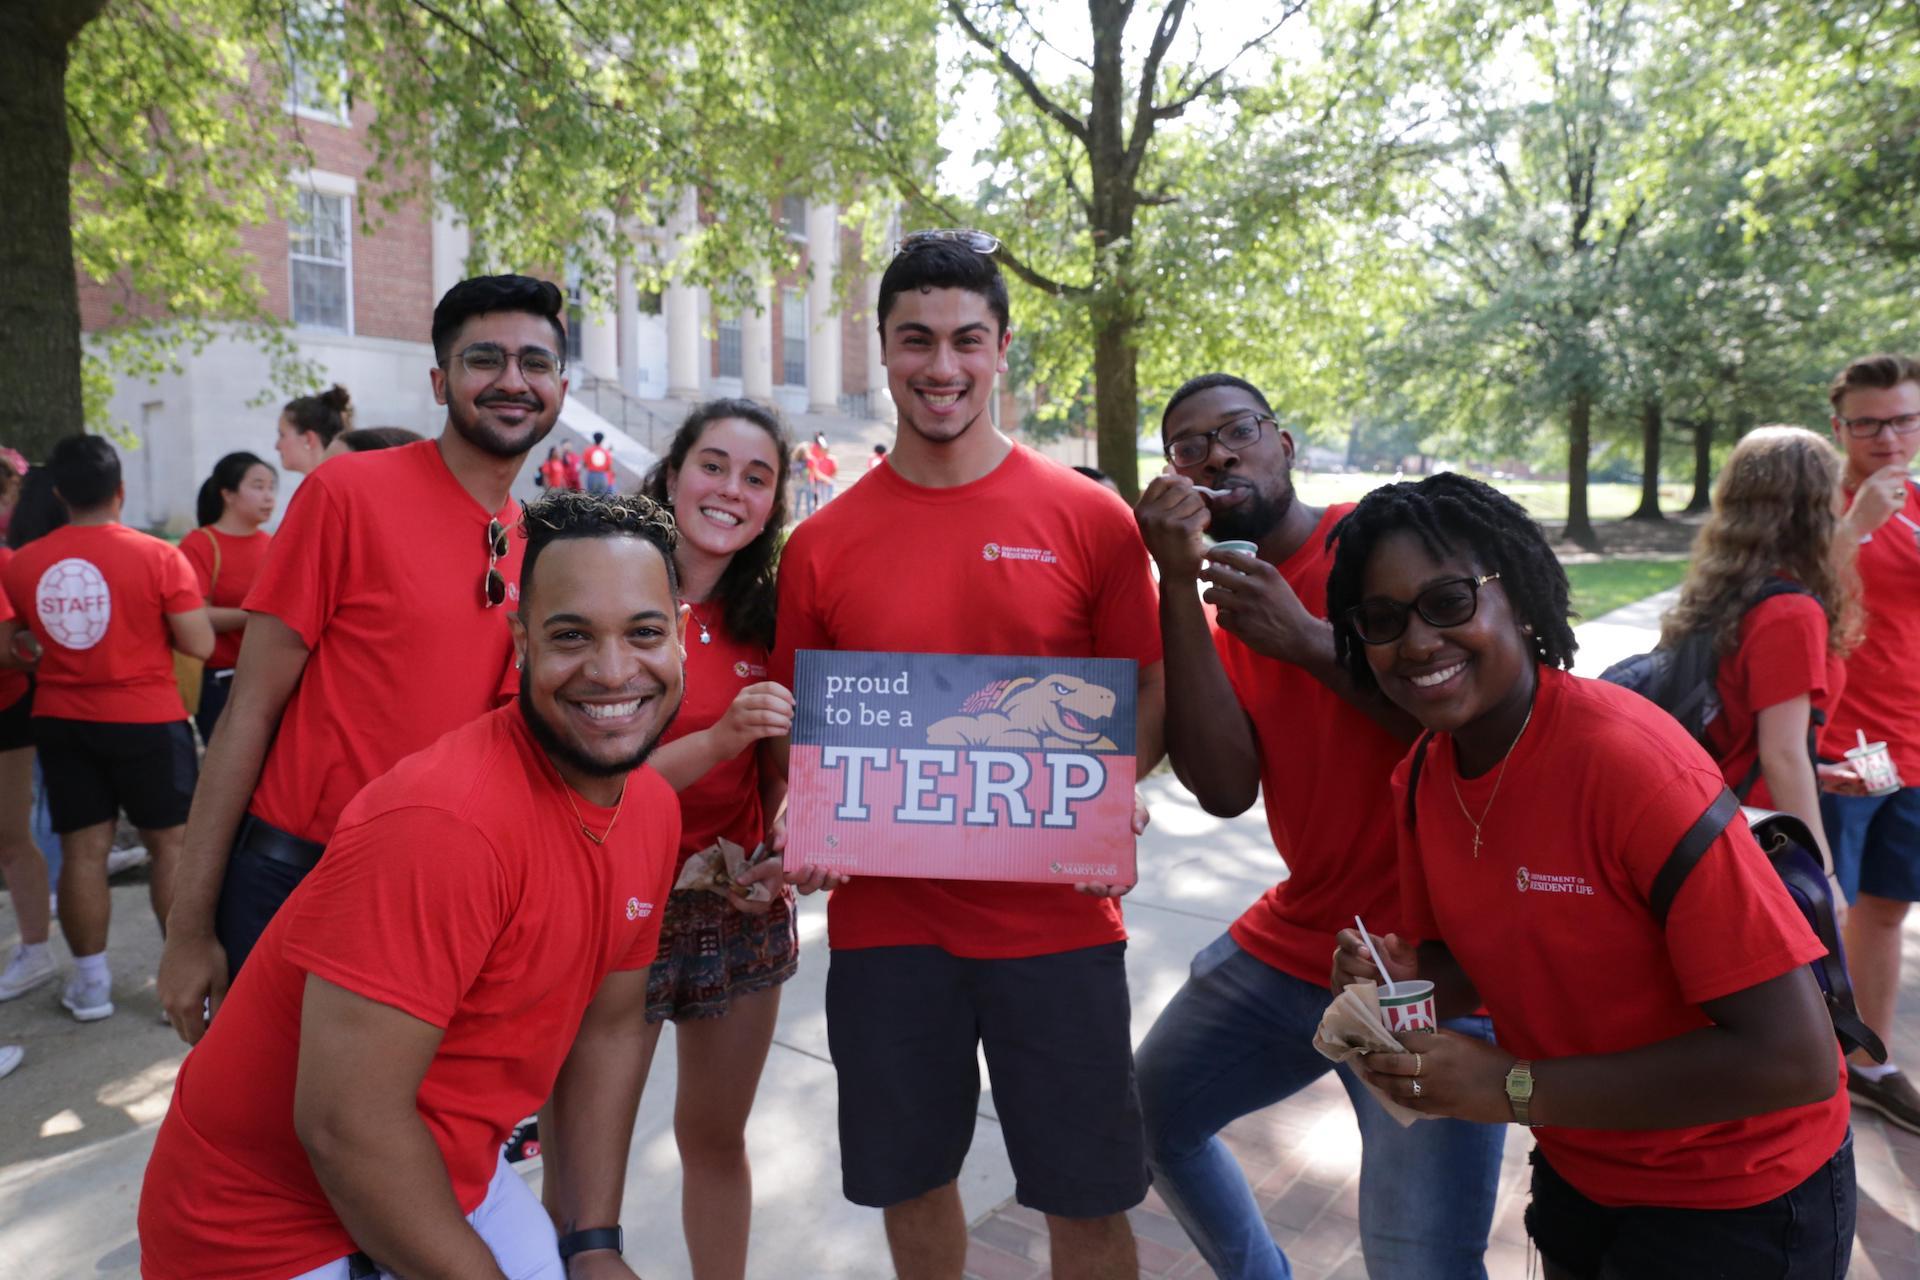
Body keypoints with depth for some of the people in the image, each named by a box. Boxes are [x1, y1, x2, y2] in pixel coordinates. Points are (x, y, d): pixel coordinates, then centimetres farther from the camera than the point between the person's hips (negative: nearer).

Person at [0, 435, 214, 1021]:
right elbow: (200, 645, -13)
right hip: (146, 720, -4)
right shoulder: (159, 557, -13)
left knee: (82, 849, 10)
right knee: (172, 843, 6)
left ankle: (90, 983, 20)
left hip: (61, 722, 4)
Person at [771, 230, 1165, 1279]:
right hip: (883, 917, 2)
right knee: (912, 1178, 18)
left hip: (1055, 912, -1)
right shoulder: (820, 543, 1)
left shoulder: (1091, 520, -3)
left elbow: (1146, 698, 3)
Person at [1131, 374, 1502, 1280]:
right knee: (1149, 1117, 20)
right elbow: (1224, 789, -12)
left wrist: (1305, 640, -24)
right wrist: (1179, 584, -15)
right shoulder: (1221, 607, 5)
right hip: (1290, 941, 7)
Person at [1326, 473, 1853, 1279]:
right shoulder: (1420, 781, -9)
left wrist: (1515, 1089, -27)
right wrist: (1406, 981, -16)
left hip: (1736, 1203, -5)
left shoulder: (1630, 759, -29)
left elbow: (1793, 1056, -28)